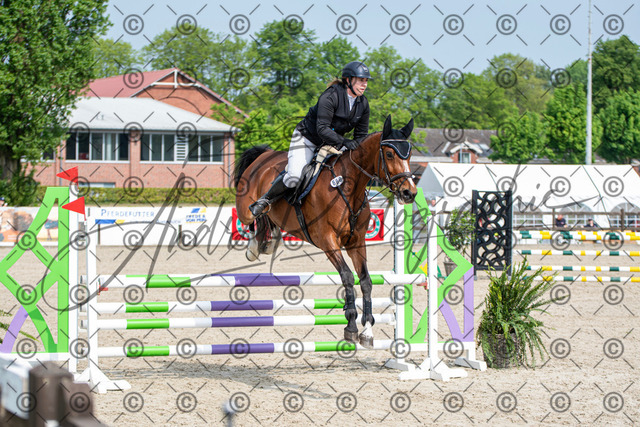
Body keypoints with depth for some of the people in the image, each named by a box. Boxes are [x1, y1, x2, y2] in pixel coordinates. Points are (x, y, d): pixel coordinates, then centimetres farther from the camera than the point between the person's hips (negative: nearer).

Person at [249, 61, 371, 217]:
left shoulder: (363, 103, -5)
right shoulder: (331, 96, -26)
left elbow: (362, 135, 2)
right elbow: (322, 129, -32)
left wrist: (356, 146, -18)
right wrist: (344, 142, -42)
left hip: (332, 142, 7)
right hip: (307, 138, -7)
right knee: (294, 177, -23)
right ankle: (265, 200, 1)